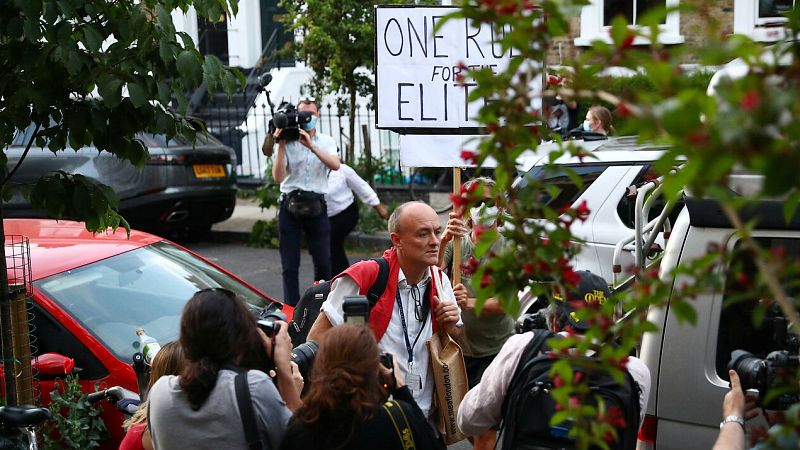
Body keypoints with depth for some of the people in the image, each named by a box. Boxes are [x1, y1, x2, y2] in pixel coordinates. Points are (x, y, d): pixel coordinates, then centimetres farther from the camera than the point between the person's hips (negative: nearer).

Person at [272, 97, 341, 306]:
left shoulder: (326, 141, 8)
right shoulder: (287, 142, 3)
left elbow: (335, 165, -13)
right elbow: (278, 177, -8)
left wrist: (311, 146, -22)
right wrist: (281, 145, -14)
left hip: (316, 206, 1)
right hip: (290, 205, -1)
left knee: (323, 262, 2)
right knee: (289, 265, 0)